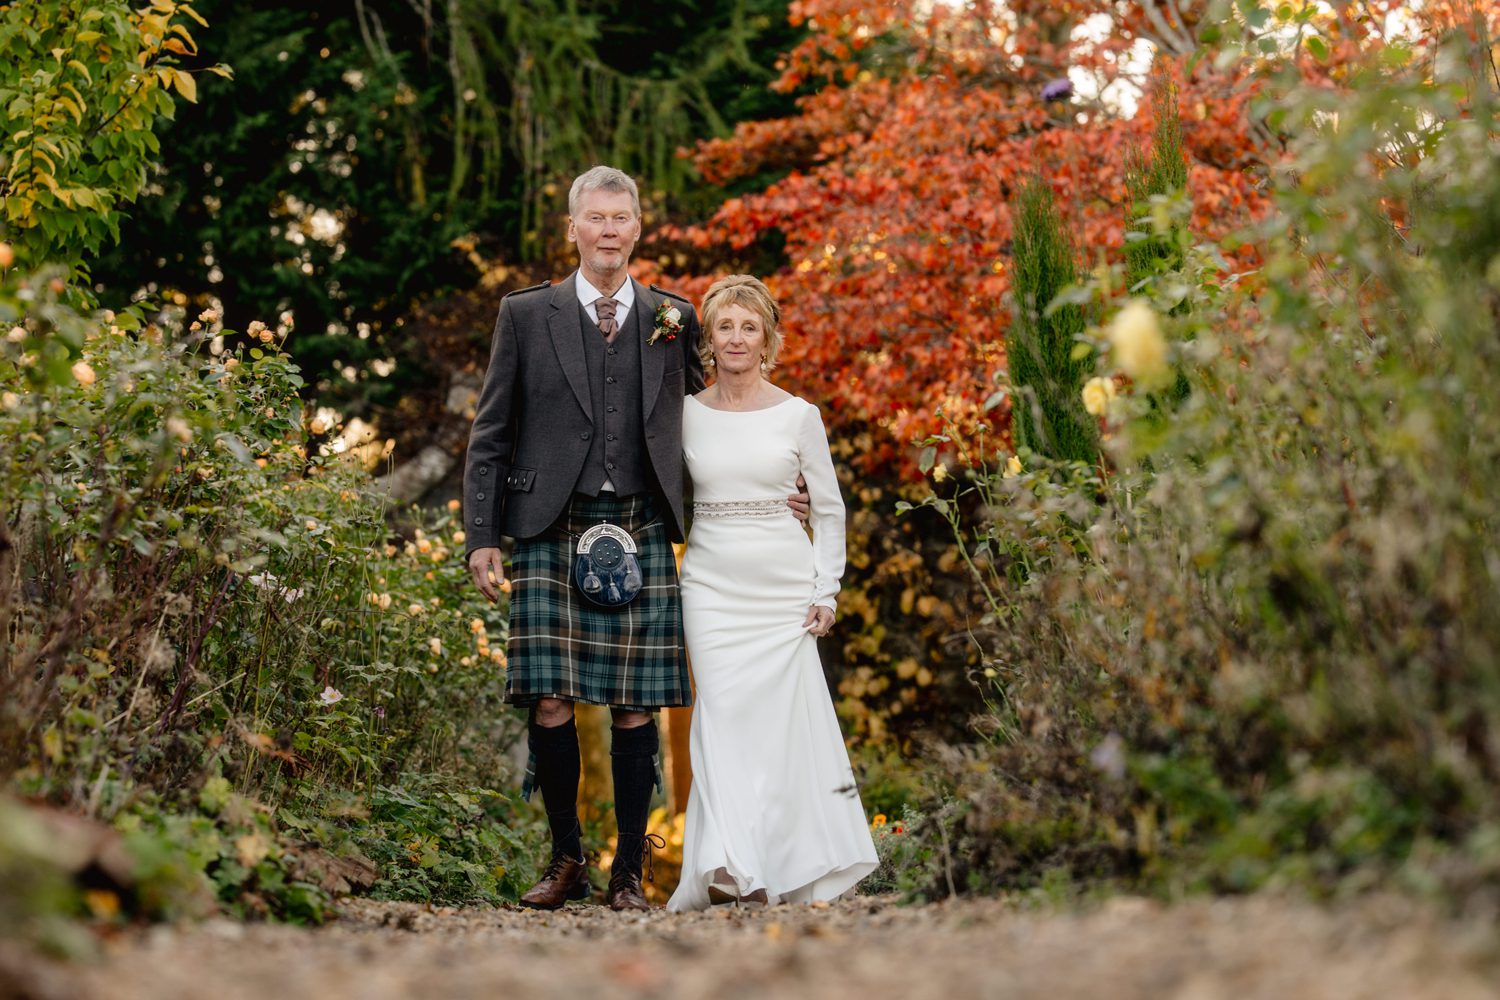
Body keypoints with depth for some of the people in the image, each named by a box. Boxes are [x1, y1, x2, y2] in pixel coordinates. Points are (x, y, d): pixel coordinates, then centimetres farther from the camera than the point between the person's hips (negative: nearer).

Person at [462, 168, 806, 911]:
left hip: (640, 536, 1)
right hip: (550, 535, -1)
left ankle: (629, 870, 11)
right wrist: (481, 536, 0)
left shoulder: (672, 320, 11)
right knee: (549, 702, -5)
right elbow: (490, 435, 7)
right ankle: (566, 858, 12)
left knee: (634, 708, 1)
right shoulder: (526, 315, 7)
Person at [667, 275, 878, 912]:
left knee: (781, 723, -3)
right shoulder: (686, 415, 5)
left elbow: (829, 509, 8)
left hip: (784, 587, 0)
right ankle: (729, 870, -21)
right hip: (712, 586, 0)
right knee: (723, 719, -12)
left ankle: (786, 866, 7)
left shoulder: (798, 416, 2)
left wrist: (826, 592, 2)